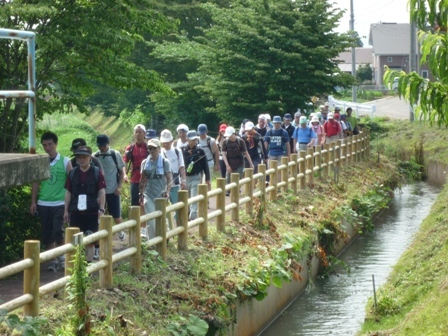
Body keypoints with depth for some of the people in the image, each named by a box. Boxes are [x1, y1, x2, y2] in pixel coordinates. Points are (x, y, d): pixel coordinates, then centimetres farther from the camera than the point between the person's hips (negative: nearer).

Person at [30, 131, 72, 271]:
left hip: (60, 203, -3)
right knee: (46, 234, 5)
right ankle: (53, 260, 14)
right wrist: (33, 202, 3)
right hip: (43, 204, 3)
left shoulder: (65, 161, -1)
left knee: (58, 232, -11)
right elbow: (36, 183, 9)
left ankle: (61, 257, 8)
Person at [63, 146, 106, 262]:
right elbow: (68, 193, 10)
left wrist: (101, 210, -7)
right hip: (76, 212, 2)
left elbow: (101, 192, -1)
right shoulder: (73, 173, 7)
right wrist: (66, 210, 7)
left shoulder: (96, 172, 0)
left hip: (92, 212, -2)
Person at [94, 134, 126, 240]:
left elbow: (122, 172, 1)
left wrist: (119, 187, -8)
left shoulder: (115, 154, -3)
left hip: (113, 191, -1)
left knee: (116, 215, 6)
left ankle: (120, 231, 33)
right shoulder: (95, 156, 0)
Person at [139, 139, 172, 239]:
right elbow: (142, 180, 12)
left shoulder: (164, 162, -3)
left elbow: (170, 179, -7)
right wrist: (141, 194, 8)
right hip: (149, 194, 2)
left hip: (161, 194, -2)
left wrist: (167, 191, -21)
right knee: (150, 220, -3)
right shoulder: (145, 162, 5)